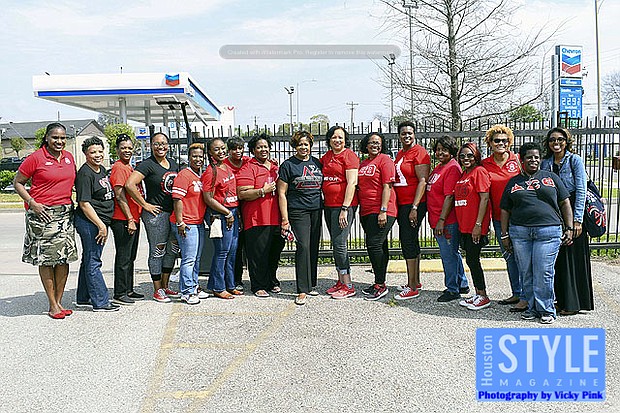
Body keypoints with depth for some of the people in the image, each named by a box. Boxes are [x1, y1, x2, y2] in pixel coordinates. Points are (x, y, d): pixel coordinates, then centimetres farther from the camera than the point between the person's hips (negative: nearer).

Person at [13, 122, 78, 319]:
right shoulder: (36, 158, -6)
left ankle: (59, 301, 15)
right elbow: (17, 182, -1)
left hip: (65, 212, 5)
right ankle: (52, 305, 8)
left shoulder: (69, 157, 10)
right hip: (42, 213, -5)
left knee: (65, 257, 4)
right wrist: (32, 203, -11)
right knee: (46, 259, -1)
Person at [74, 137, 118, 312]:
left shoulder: (102, 169, 13)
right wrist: (100, 225, -22)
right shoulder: (85, 173, -14)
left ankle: (84, 297, 29)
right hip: (90, 222, -10)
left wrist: (103, 224, 22)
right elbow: (84, 204, -19)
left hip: (100, 222, 10)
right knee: (93, 262, -4)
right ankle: (101, 302, 1)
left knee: (89, 260, 17)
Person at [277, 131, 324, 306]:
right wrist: (285, 219, -8)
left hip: (316, 210, 5)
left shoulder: (317, 162, 13)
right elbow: (282, 193, -3)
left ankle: (311, 284, 21)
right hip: (298, 211, -5)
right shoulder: (288, 165, -1)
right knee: (303, 247, -12)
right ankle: (302, 290, -7)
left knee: (314, 248, 8)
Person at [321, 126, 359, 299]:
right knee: (335, 244, 11)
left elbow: (352, 183, -14)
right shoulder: (326, 157, 15)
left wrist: (345, 209, -19)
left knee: (339, 243, -9)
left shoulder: (349, 156, -7)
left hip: (344, 205, -8)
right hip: (328, 205, 8)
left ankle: (348, 285, -1)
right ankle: (340, 281, 20)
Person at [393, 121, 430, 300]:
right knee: (411, 241, 14)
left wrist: (415, 207, -20)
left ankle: (411, 287, -2)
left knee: (408, 241, -8)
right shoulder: (400, 154, 17)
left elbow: (423, 181, -15)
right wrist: (396, 205, 17)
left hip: (414, 204, -9)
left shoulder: (419, 152, -9)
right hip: (401, 204, 9)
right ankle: (416, 282, 24)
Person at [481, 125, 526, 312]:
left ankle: (525, 297, 3)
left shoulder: (517, 160, -1)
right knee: (508, 256, 13)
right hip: (499, 218, 4)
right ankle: (516, 293, 25)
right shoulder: (485, 165, 6)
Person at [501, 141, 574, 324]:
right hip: (519, 232, 2)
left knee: (543, 273, -5)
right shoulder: (513, 182, 13)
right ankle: (532, 307, 18)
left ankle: (547, 310, 8)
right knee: (526, 273, 5)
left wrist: (569, 229, 3)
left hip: (548, 231, -2)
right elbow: (505, 210, 13)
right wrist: (505, 234, 7)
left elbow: (565, 203, 11)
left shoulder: (551, 177, 12)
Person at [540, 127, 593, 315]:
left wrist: (577, 219, -15)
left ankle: (573, 303, 7)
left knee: (573, 256, -1)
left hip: (571, 212, -4)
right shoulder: (545, 163, 10)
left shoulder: (575, 160, -3)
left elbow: (581, 190, -8)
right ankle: (561, 299, 17)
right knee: (557, 258, 7)